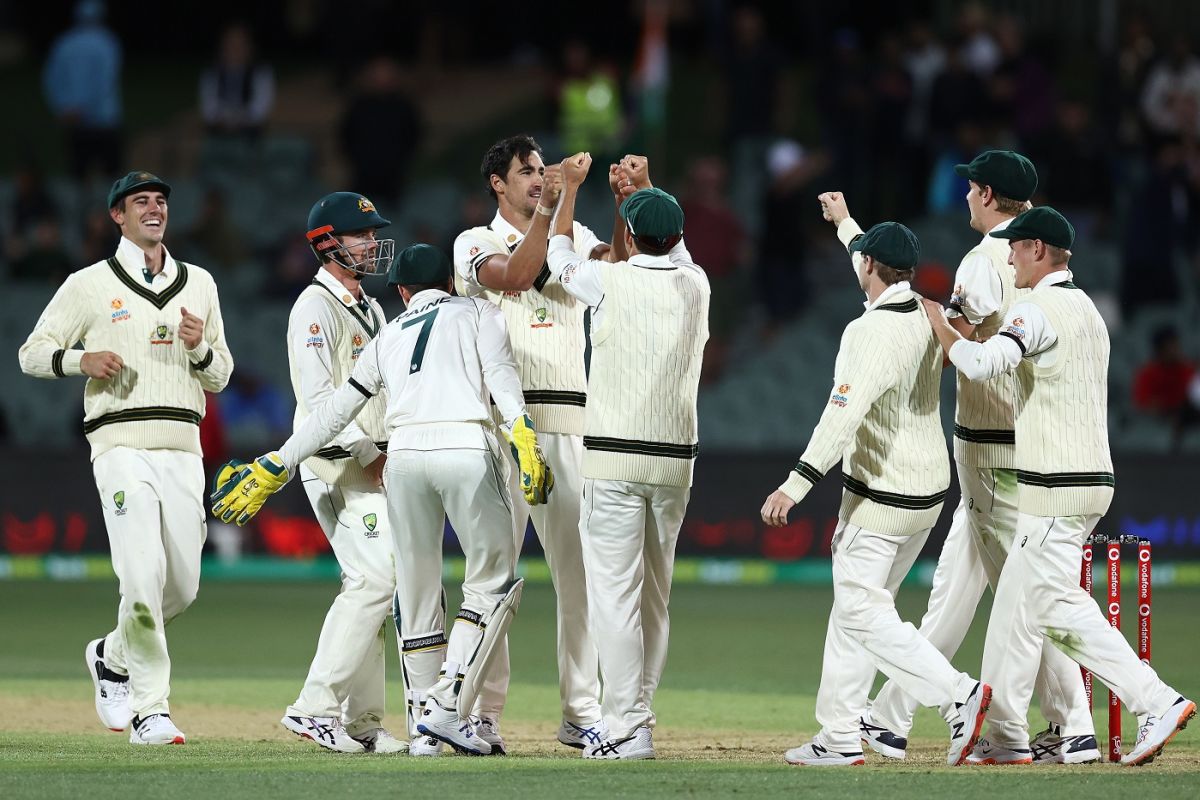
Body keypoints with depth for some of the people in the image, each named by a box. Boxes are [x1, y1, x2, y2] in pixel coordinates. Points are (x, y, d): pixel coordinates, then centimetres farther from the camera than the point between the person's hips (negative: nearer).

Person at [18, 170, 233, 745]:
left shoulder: (198, 283, 16)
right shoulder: (90, 285, 4)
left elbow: (220, 377, 18)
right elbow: (32, 353, 7)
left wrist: (199, 347, -4)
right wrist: (83, 359, -12)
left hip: (182, 446, 5)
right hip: (122, 443, -5)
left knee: (183, 585, 4)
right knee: (143, 574, -17)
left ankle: (112, 656, 31)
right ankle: (150, 709, -9)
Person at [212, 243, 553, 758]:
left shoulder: (388, 337, 27)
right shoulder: (477, 312, 20)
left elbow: (335, 412, 24)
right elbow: (499, 373, 0)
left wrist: (274, 468, 29)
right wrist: (523, 437, -12)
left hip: (404, 456, 3)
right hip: (467, 447, -3)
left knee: (416, 590, 11)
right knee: (494, 581, 6)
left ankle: (426, 725, 9)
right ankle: (449, 706, -7)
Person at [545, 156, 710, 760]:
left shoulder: (613, 281, -7)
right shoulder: (695, 284, 6)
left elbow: (559, 256, 14)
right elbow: (673, 248, 30)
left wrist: (569, 188, 27)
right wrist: (645, 188, 36)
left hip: (614, 458, -5)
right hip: (676, 460, 5)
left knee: (614, 592, -6)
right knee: (654, 591, 14)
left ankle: (628, 730, -12)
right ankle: (637, 715, 17)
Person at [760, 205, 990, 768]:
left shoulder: (871, 331, -20)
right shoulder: (929, 315, 5)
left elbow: (845, 413, -32)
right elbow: (885, 269, 28)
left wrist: (797, 484, -37)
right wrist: (844, 222, 44)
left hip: (881, 497, -9)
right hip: (929, 490, 9)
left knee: (860, 609, -5)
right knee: (855, 603, 15)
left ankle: (957, 694, -17)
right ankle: (840, 737, 17)